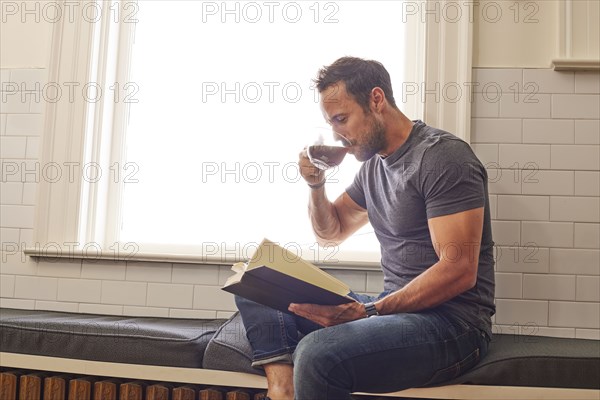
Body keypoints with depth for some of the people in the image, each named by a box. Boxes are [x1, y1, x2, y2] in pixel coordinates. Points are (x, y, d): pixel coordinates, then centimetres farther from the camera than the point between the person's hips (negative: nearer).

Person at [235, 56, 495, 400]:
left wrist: (367, 311, -25)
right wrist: (316, 184, 5)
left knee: (318, 353, -35)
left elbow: (459, 271, -20)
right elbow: (330, 234, 25)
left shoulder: (444, 156, -12)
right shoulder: (375, 163, 14)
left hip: (453, 319, -9)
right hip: (397, 306, 9)